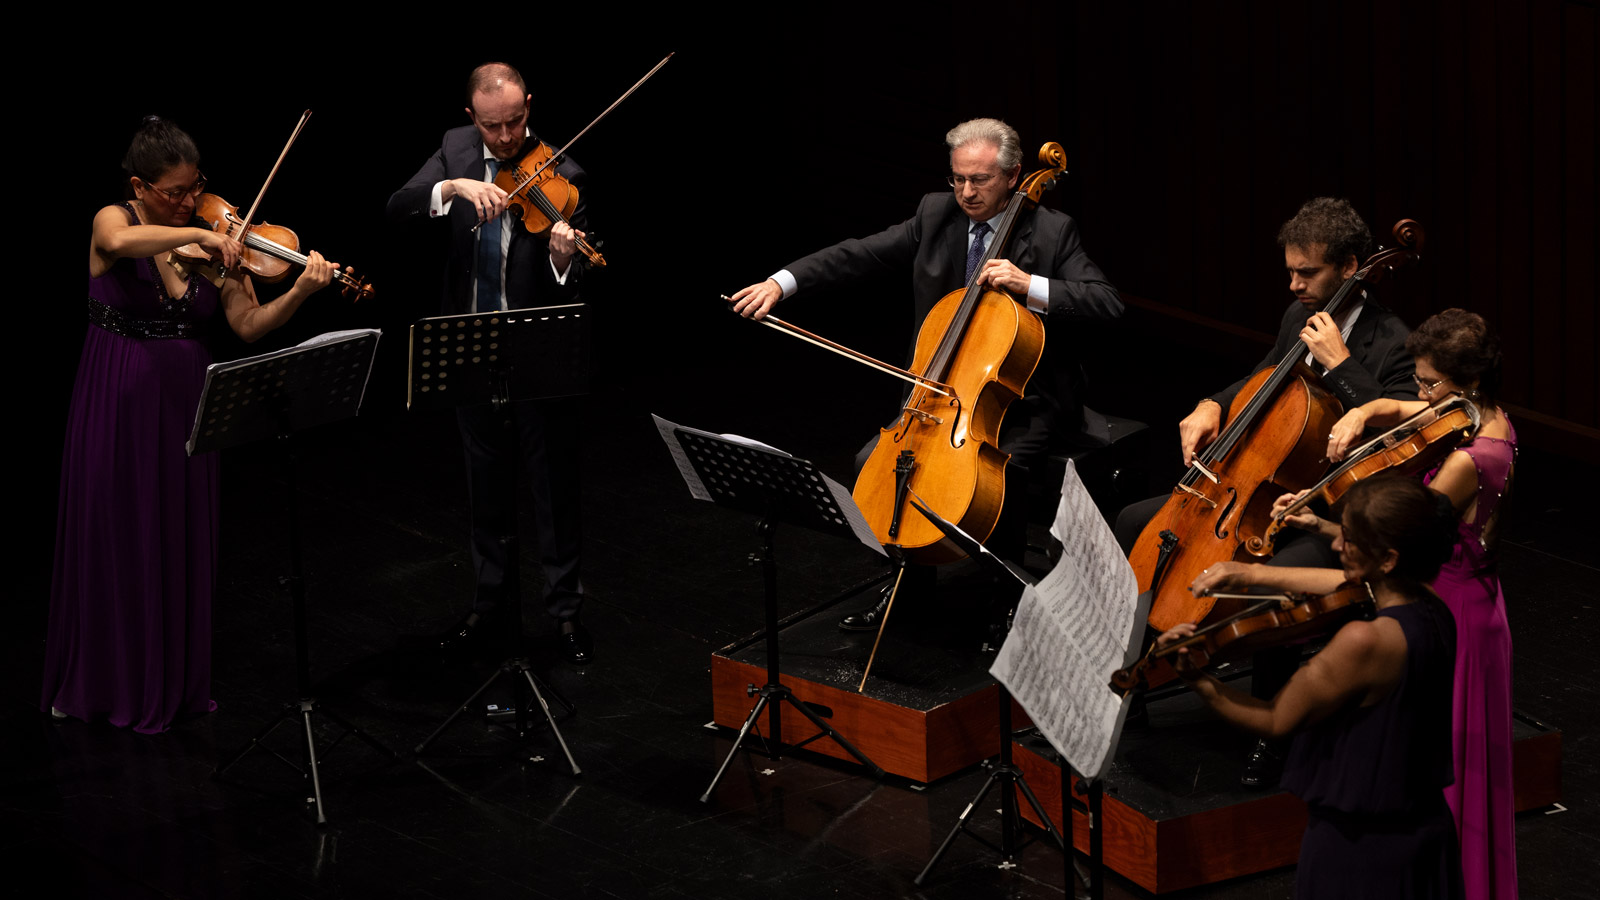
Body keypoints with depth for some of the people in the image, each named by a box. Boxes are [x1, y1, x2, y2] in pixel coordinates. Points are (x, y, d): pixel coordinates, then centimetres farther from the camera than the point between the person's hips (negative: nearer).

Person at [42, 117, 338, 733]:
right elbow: (122, 243, -35)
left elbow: (249, 326, -4)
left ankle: (174, 681, 20)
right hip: (117, 405, -3)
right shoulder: (113, 220, -8)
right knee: (111, 541, 5)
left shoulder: (214, 246, 2)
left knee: (180, 544, 9)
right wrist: (199, 235, -34)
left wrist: (301, 292, -19)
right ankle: (100, 681, 18)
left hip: (182, 405, 3)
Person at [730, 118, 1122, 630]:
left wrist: (1029, 286, -32)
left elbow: (1107, 303, -20)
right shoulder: (937, 214, 2)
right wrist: (782, 282, -14)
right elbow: (859, 256, -1)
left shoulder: (1051, 232, -11)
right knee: (872, 464, -9)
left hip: (1026, 403, -5)